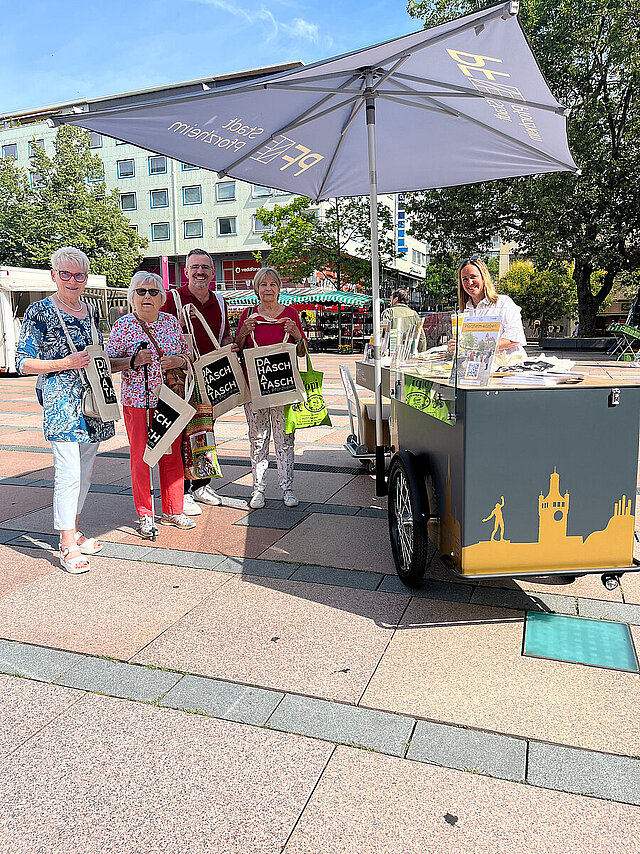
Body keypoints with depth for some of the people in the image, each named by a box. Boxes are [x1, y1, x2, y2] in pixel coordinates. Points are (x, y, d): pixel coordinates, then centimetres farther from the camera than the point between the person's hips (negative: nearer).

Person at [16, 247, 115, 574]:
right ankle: (67, 546, 0)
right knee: (68, 473, -9)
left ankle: (73, 530, 28)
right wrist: (66, 363, -16)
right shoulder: (40, 311, -5)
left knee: (84, 471, 13)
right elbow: (23, 363, -7)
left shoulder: (90, 311, 14)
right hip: (60, 402, -7)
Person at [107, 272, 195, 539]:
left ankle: (172, 511, 22)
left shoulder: (171, 322, 9)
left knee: (172, 455, 8)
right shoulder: (123, 326, -2)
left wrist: (179, 361, -7)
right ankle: (144, 516, 14)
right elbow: (108, 363, -2)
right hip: (137, 400, -3)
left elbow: (187, 355, 15)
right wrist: (133, 361, -18)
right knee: (140, 458, 1)